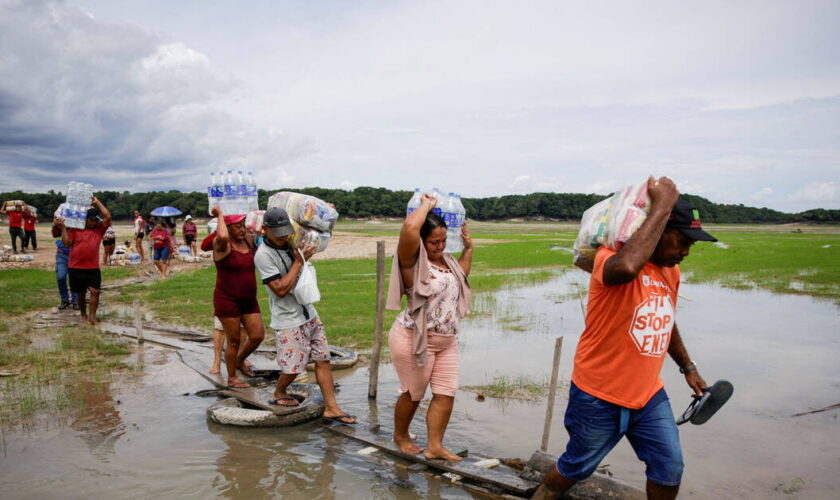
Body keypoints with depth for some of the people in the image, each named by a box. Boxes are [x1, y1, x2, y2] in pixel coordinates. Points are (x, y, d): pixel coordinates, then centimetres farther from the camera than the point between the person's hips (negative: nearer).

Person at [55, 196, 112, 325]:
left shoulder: (99, 229, 6)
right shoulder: (75, 230, 4)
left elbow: (108, 217, -5)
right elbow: (66, 243, -3)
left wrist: (97, 202, -1)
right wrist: (62, 228, -10)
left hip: (93, 268, 0)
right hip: (76, 268, 0)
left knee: (95, 291, -11)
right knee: (81, 293, 12)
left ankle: (92, 316, -6)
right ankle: (83, 315, 26)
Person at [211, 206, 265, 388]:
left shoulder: (248, 242, 6)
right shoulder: (222, 245, -13)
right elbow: (222, 236, -38)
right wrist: (220, 214, -23)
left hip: (249, 300, 6)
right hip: (227, 300, -6)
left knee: (258, 335, 5)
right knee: (233, 340, 3)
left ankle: (240, 360, 33)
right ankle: (231, 378, 21)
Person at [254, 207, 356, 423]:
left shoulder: (291, 244, 5)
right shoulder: (263, 255, -16)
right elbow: (280, 289, -21)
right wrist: (299, 261, -18)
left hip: (309, 314, 7)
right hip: (288, 321, -7)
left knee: (323, 359, 5)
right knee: (292, 368, 2)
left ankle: (331, 407, 10)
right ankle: (279, 393, 33)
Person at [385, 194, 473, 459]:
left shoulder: (446, 260, 10)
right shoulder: (412, 260, -15)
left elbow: (461, 275, 32)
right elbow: (409, 227, -34)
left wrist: (468, 247, 21)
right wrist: (426, 205, -17)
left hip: (447, 341, 8)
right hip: (413, 339, -7)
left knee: (446, 393, 5)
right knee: (413, 394, 8)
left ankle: (434, 446, 16)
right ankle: (400, 436, 33)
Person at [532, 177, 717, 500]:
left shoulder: (671, 270, 6)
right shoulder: (612, 257, -20)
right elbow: (626, 268, -46)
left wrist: (688, 367, 25)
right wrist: (661, 207, -36)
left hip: (649, 396, 7)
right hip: (599, 398, -6)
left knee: (670, 471, 8)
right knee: (575, 468, 11)